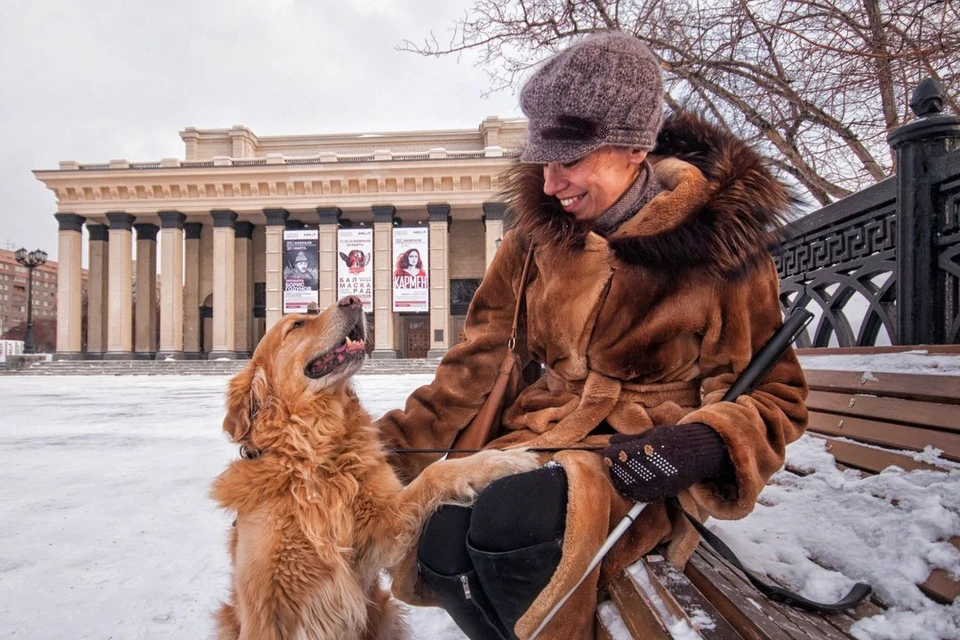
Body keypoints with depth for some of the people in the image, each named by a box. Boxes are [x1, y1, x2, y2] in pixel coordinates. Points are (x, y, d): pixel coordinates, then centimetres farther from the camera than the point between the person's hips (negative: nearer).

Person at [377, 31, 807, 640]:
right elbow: (479, 361, 7)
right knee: (441, 547, -25)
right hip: (541, 430, 4)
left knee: (507, 519, -33)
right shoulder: (537, 235, 3)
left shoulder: (717, 243, -7)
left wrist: (703, 445, -25)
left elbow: (770, 396, -2)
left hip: (643, 461, -3)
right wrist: (389, 444, 3)